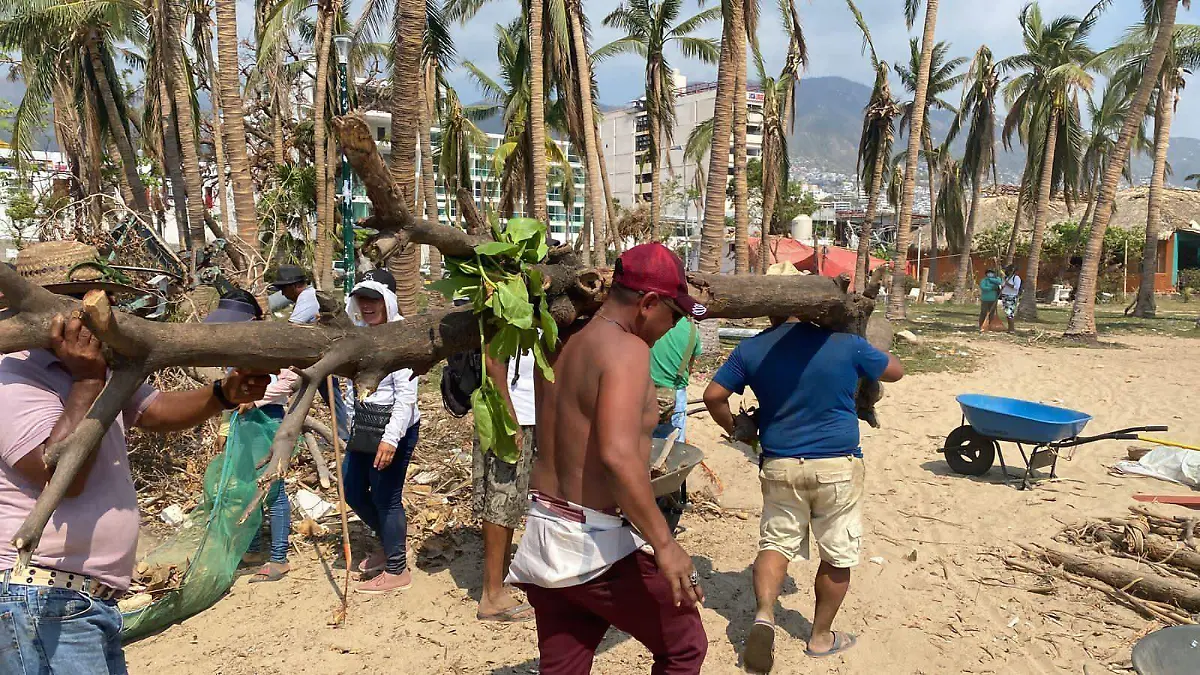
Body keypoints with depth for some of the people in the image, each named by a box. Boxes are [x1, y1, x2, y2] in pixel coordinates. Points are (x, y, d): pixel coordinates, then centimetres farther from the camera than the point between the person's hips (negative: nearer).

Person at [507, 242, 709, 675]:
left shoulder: (562, 344, 6)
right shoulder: (626, 349, -19)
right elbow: (618, 455, -30)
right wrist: (664, 545, -25)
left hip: (542, 537, 8)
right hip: (598, 547, -8)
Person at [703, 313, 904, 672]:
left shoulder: (751, 349, -2)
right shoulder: (845, 343, -6)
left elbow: (713, 395, 1)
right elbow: (896, 371, 9)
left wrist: (736, 430, 17)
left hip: (779, 465, 2)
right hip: (837, 466, -1)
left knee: (775, 542, 14)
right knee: (837, 554, 15)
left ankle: (764, 615, -10)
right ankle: (821, 637, 27)